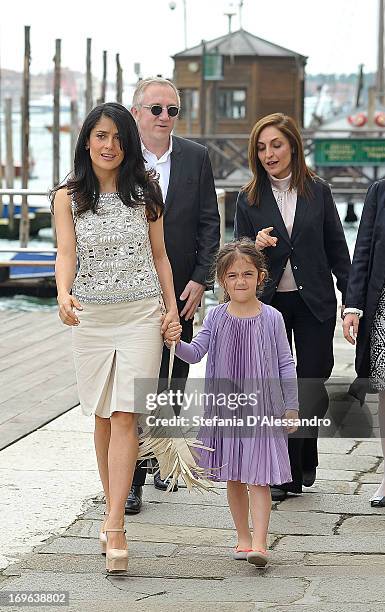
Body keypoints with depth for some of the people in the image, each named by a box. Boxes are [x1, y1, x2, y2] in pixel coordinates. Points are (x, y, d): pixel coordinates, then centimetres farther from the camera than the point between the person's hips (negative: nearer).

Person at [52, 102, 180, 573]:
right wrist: (64, 295, -30)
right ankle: (113, 510, 22)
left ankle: (114, 526, -14)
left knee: (125, 417, -10)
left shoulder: (144, 192, 4)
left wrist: (172, 307, 0)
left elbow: (159, 255, 9)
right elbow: (66, 253, -11)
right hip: (91, 317, 1)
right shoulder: (67, 197, 1)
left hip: (141, 313, -1)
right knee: (103, 418, 9)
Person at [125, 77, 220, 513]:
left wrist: (199, 280, -5)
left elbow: (209, 223, 3)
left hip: (181, 290, 3)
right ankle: (131, 480, 0)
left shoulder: (196, 157, 3)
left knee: (174, 380, 13)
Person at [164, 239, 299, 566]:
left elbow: (286, 365, 1)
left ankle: (260, 543, -11)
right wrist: (176, 343, -21)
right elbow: (195, 353, 0)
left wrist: (292, 407, 1)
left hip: (261, 407, -3)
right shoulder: (216, 317, 2)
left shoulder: (271, 318, -4)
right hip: (224, 407, 3)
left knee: (257, 477, -8)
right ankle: (243, 538, 23)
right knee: (233, 478, 11)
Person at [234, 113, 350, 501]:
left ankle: (304, 457, 24)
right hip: (269, 303, 0)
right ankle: (287, 473, 13)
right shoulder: (249, 200, 1)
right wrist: (257, 246, -18)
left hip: (314, 301, 0)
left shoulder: (318, 192, 2)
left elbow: (337, 249, 5)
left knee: (313, 386, -1)